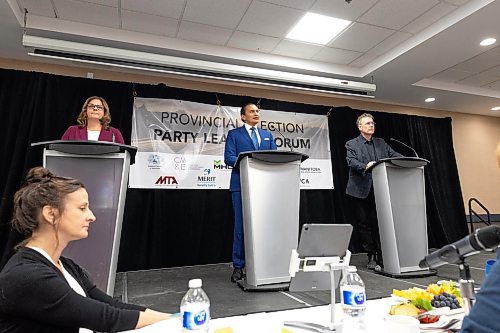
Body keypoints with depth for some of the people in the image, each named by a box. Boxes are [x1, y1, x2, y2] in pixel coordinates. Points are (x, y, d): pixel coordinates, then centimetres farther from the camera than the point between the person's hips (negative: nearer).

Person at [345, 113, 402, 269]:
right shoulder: (352, 144, 2)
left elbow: (394, 155, 7)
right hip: (361, 191, -3)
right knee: (364, 225, 3)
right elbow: (352, 162, -13)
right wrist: (365, 166, -31)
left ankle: (381, 256, 16)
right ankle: (371, 257, 13)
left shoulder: (381, 143, 17)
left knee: (379, 224, 6)